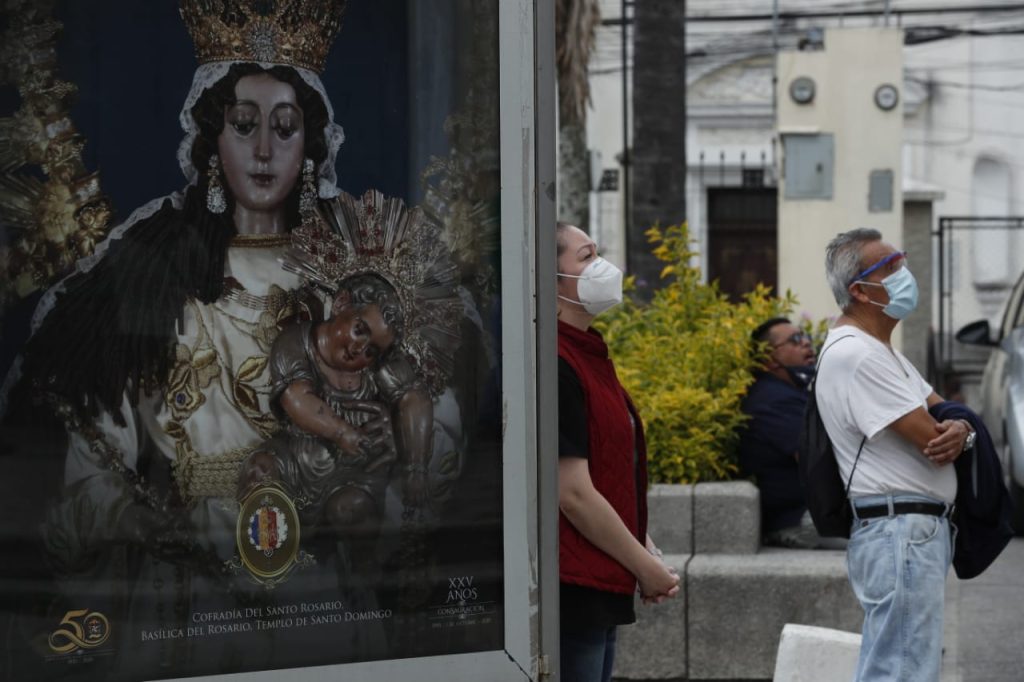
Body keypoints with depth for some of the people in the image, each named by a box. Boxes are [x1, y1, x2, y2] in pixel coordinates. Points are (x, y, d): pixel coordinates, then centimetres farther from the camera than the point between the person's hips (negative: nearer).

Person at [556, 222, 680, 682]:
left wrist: (646, 554, 9)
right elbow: (573, 494, -20)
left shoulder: (585, 355, 14)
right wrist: (646, 567, -10)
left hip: (600, 586, 10)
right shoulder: (556, 366, -17)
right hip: (572, 591, -10)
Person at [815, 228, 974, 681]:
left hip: (918, 530, 11)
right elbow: (933, 441, -19)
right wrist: (950, 436, 5)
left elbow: (944, 417, 16)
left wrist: (959, 432, -9)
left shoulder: (880, 351, 18)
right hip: (900, 529, -11)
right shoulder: (853, 354, -16)